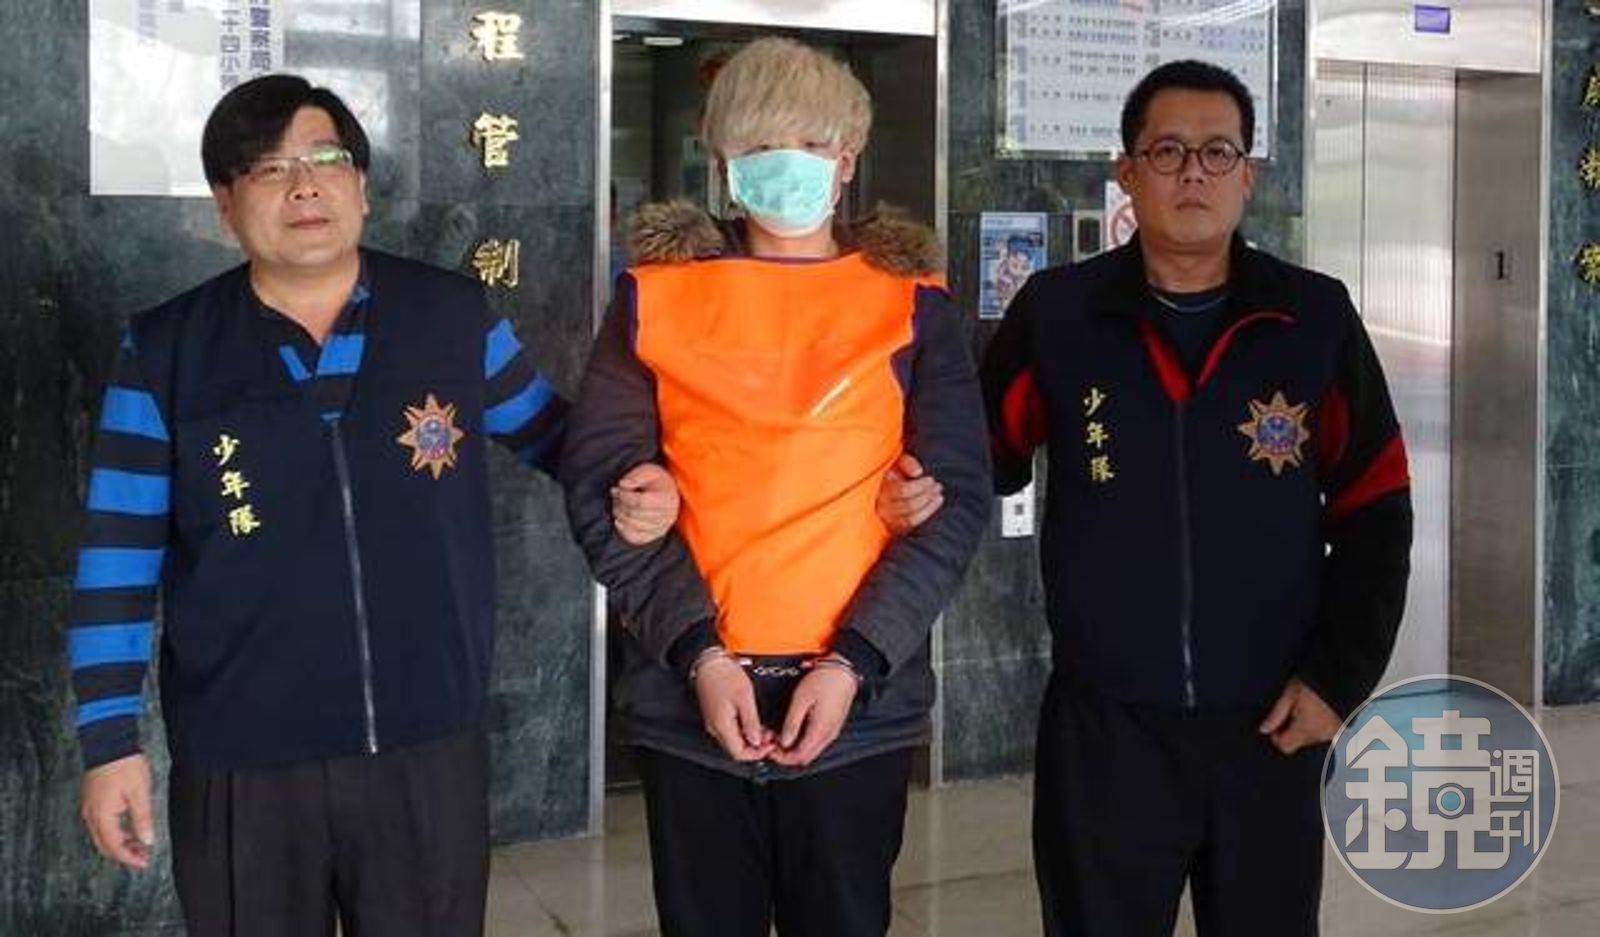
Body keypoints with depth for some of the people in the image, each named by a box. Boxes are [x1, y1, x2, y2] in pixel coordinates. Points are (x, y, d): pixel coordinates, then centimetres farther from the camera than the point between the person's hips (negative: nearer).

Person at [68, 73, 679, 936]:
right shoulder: (164, 352, -3)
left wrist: (629, 486, -5)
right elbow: (118, 558, 0)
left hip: (431, 750, 1)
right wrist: (110, 740, -2)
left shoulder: (455, 315, -1)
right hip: (242, 767, 0)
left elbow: (544, 427, 15)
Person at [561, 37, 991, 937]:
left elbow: (956, 498, -1)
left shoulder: (912, 305, 4)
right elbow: (602, 487, -1)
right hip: (688, 698, 0)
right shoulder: (657, 295, 4)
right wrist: (697, 653, -12)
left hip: (862, 702, 0)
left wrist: (855, 661, -12)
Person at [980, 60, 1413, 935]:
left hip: (1272, 727, 1)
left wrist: (1339, 677, -3)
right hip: (1101, 728, 0)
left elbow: (1374, 512, 3)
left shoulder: (1318, 318, 0)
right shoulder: (1054, 313, -2)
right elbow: (977, 468, 5)